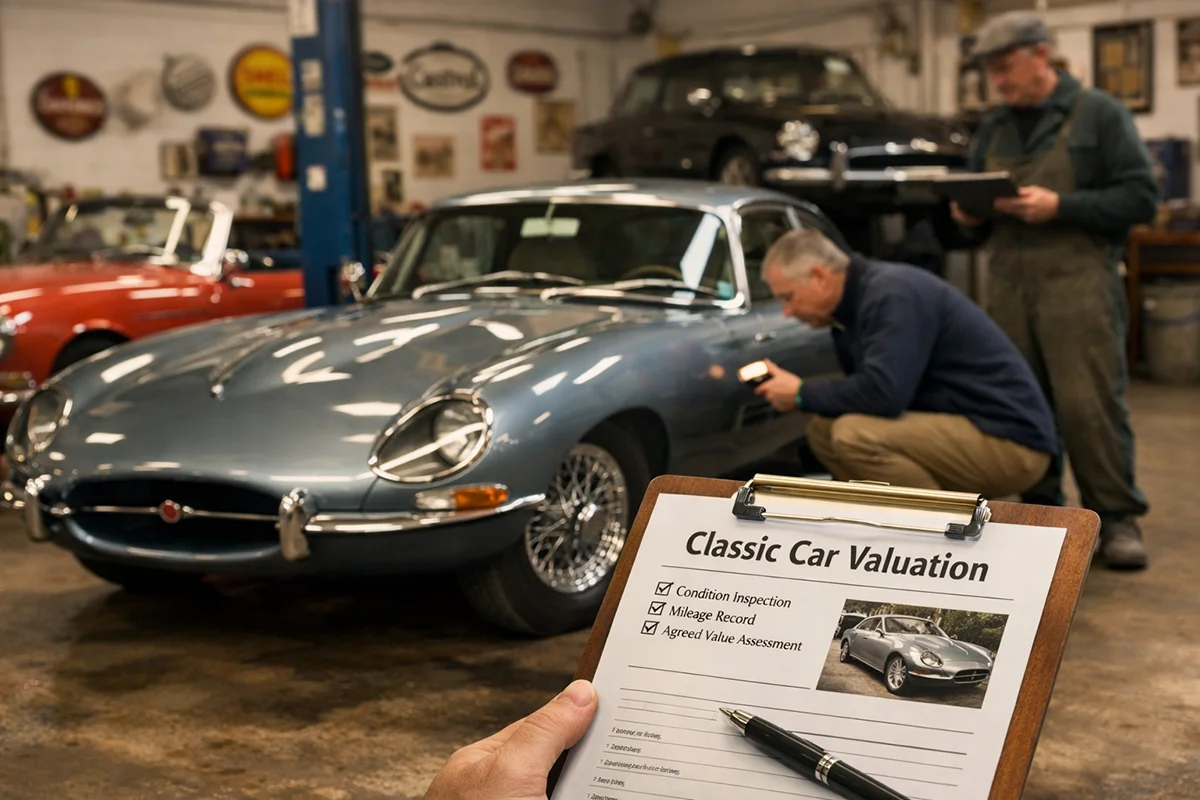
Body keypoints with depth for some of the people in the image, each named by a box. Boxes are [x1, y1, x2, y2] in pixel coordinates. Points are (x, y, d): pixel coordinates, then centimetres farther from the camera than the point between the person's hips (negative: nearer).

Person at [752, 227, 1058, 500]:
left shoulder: (892, 294, -18)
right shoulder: (856, 301, 10)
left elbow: (883, 393, -28)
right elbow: (861, 392, 15)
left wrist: (802, 394, -14)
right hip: (963, 427, 10)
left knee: (854, 434, -25)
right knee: (824, 430, 6)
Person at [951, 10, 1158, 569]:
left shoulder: (1098, 114, 3)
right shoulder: (993, 129, 19)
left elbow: (1140, 198, -4)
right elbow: (975, 225, 25)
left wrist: (1060, 206, -14)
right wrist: (969, 217, 1)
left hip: (1077, 277, -5)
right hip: (1008, 282, 5)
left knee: (1089, 402, -9)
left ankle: (1117, 517, 1)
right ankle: (1040, 510, 14)